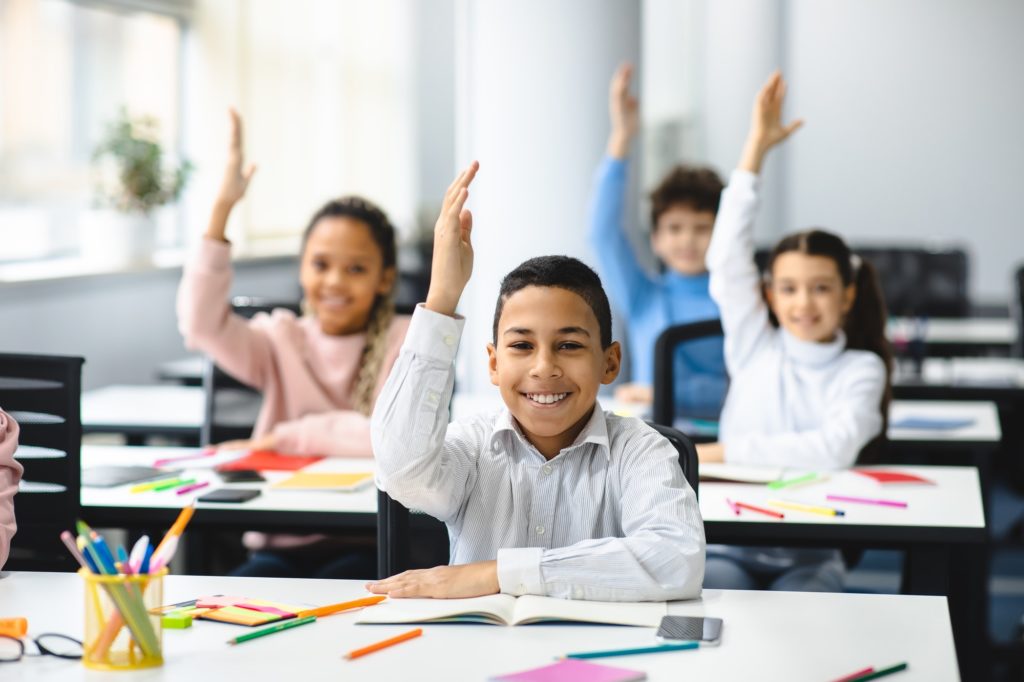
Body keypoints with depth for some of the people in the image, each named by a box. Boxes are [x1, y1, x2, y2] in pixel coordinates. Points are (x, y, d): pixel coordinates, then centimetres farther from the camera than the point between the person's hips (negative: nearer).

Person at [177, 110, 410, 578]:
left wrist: (287, 437, -8)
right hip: (279, 545, 2)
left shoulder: (405, 342, 1)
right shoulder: (282, 339, 9)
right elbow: (202, 324, -10)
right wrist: (222, 209, -15)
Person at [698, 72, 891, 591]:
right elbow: (728, 258, -2)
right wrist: (756, 148, -5)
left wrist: (728, 450, -13)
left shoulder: (860, 369, 2)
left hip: (810, 554, -1)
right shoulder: (754, 345, 7)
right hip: (728, 547, 1)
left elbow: (835, 449, -15)